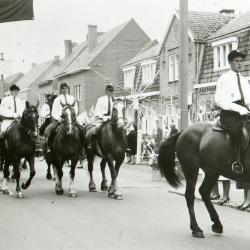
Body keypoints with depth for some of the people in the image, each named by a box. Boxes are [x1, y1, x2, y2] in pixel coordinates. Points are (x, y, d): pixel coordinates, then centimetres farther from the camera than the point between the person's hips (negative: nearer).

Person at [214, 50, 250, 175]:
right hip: (228, 113, -6)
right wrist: (239, 108, -17)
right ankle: (236, 161, -32)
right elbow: (219, 99, -8)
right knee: (236, 128, -35)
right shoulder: (224, 79, 5)